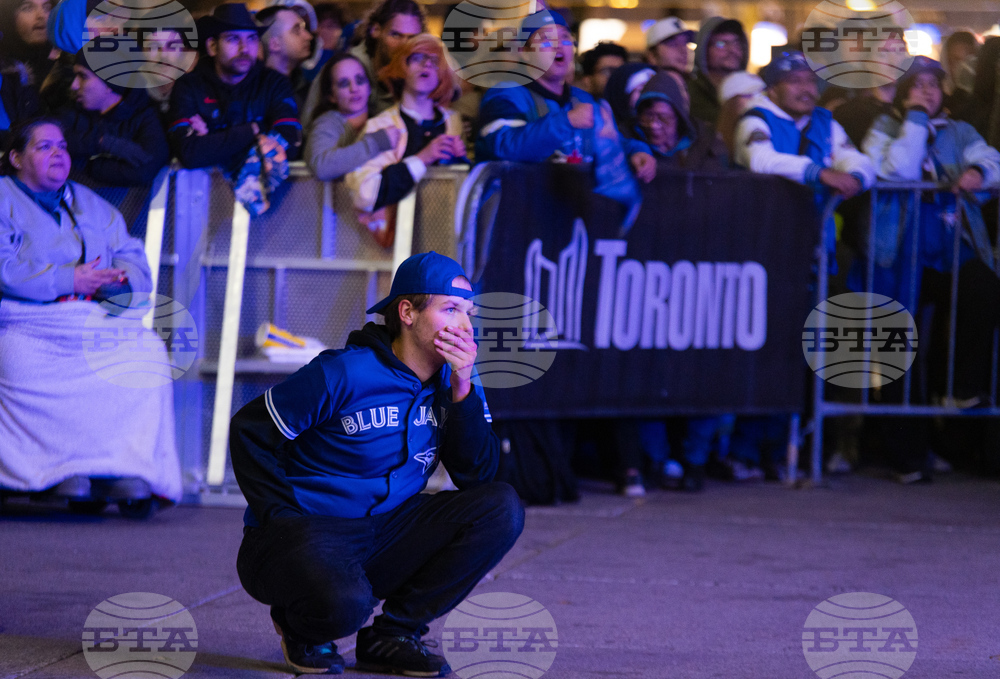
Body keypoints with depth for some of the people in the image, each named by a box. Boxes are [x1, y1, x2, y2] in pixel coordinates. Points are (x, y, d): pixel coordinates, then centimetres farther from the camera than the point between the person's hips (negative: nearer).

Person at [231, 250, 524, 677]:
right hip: (307, 530, -6)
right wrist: (283, 521, -15)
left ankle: (393, 632, -3)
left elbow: (478, 475, -7)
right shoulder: (344, 374, -16)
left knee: (502, 509, -13)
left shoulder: (452, 381, 3)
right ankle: (301, 624, 2)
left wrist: (462, 388, -17)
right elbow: (249, 430, -10)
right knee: (344, 602, -40)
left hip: (386, 537, 6)